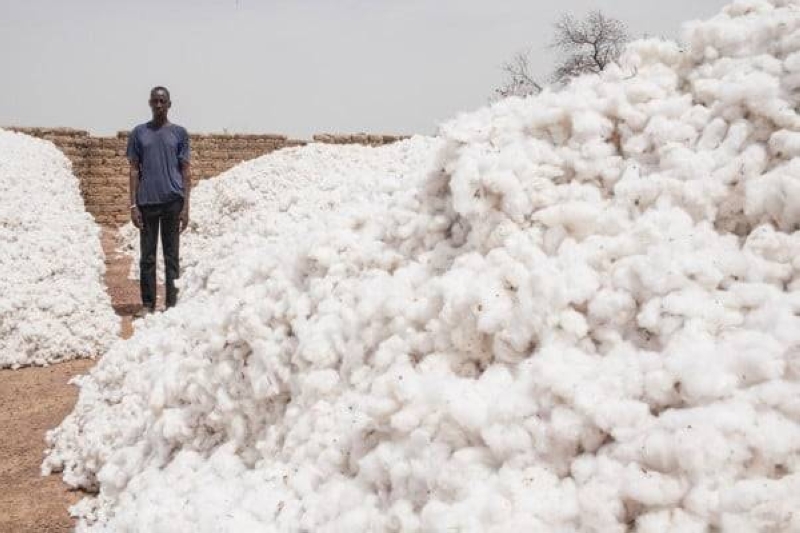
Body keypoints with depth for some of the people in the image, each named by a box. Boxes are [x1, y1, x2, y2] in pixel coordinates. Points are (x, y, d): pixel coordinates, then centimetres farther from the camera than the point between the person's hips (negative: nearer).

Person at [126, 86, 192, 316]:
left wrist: (186, 206, -2)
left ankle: (172, 303, 10)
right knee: (147, 256, 5)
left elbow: (186, 172, 5)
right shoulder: (139, 133, 9)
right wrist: (133, 205, 1)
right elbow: (134, 171, 8)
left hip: (173, 201, -1)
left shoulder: (179, 133, 7)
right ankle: (147, 303, 12)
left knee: (171, 255, 4)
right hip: (147, 202, 1)